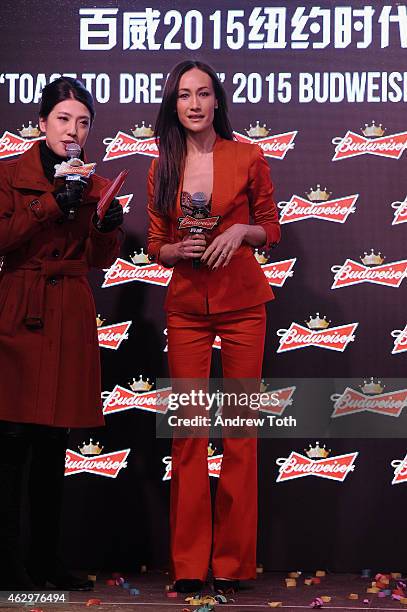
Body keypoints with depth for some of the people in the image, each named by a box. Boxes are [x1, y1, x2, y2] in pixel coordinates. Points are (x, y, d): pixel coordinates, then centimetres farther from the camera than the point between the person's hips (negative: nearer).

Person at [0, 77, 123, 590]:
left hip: (70, 318, 4)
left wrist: (108, 226, -8)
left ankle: (45, 560, 15)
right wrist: (51, 205, -15)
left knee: (55, 438, 8)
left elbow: (100, 259, 13)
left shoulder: (93, 184, 15)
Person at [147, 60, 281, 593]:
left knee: (240, 428, 0)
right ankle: (189, 564, 10)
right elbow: (156, 246, 11)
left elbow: (271, 229, 7)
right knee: (188, 429, 1)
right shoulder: (163, 168, 7)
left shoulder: (248, 158, 0)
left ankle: (231, 560, 11)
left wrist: (241, 231, -13)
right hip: (186, 306, 2)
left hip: (242, 304, -2)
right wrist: (179, 250, -10)